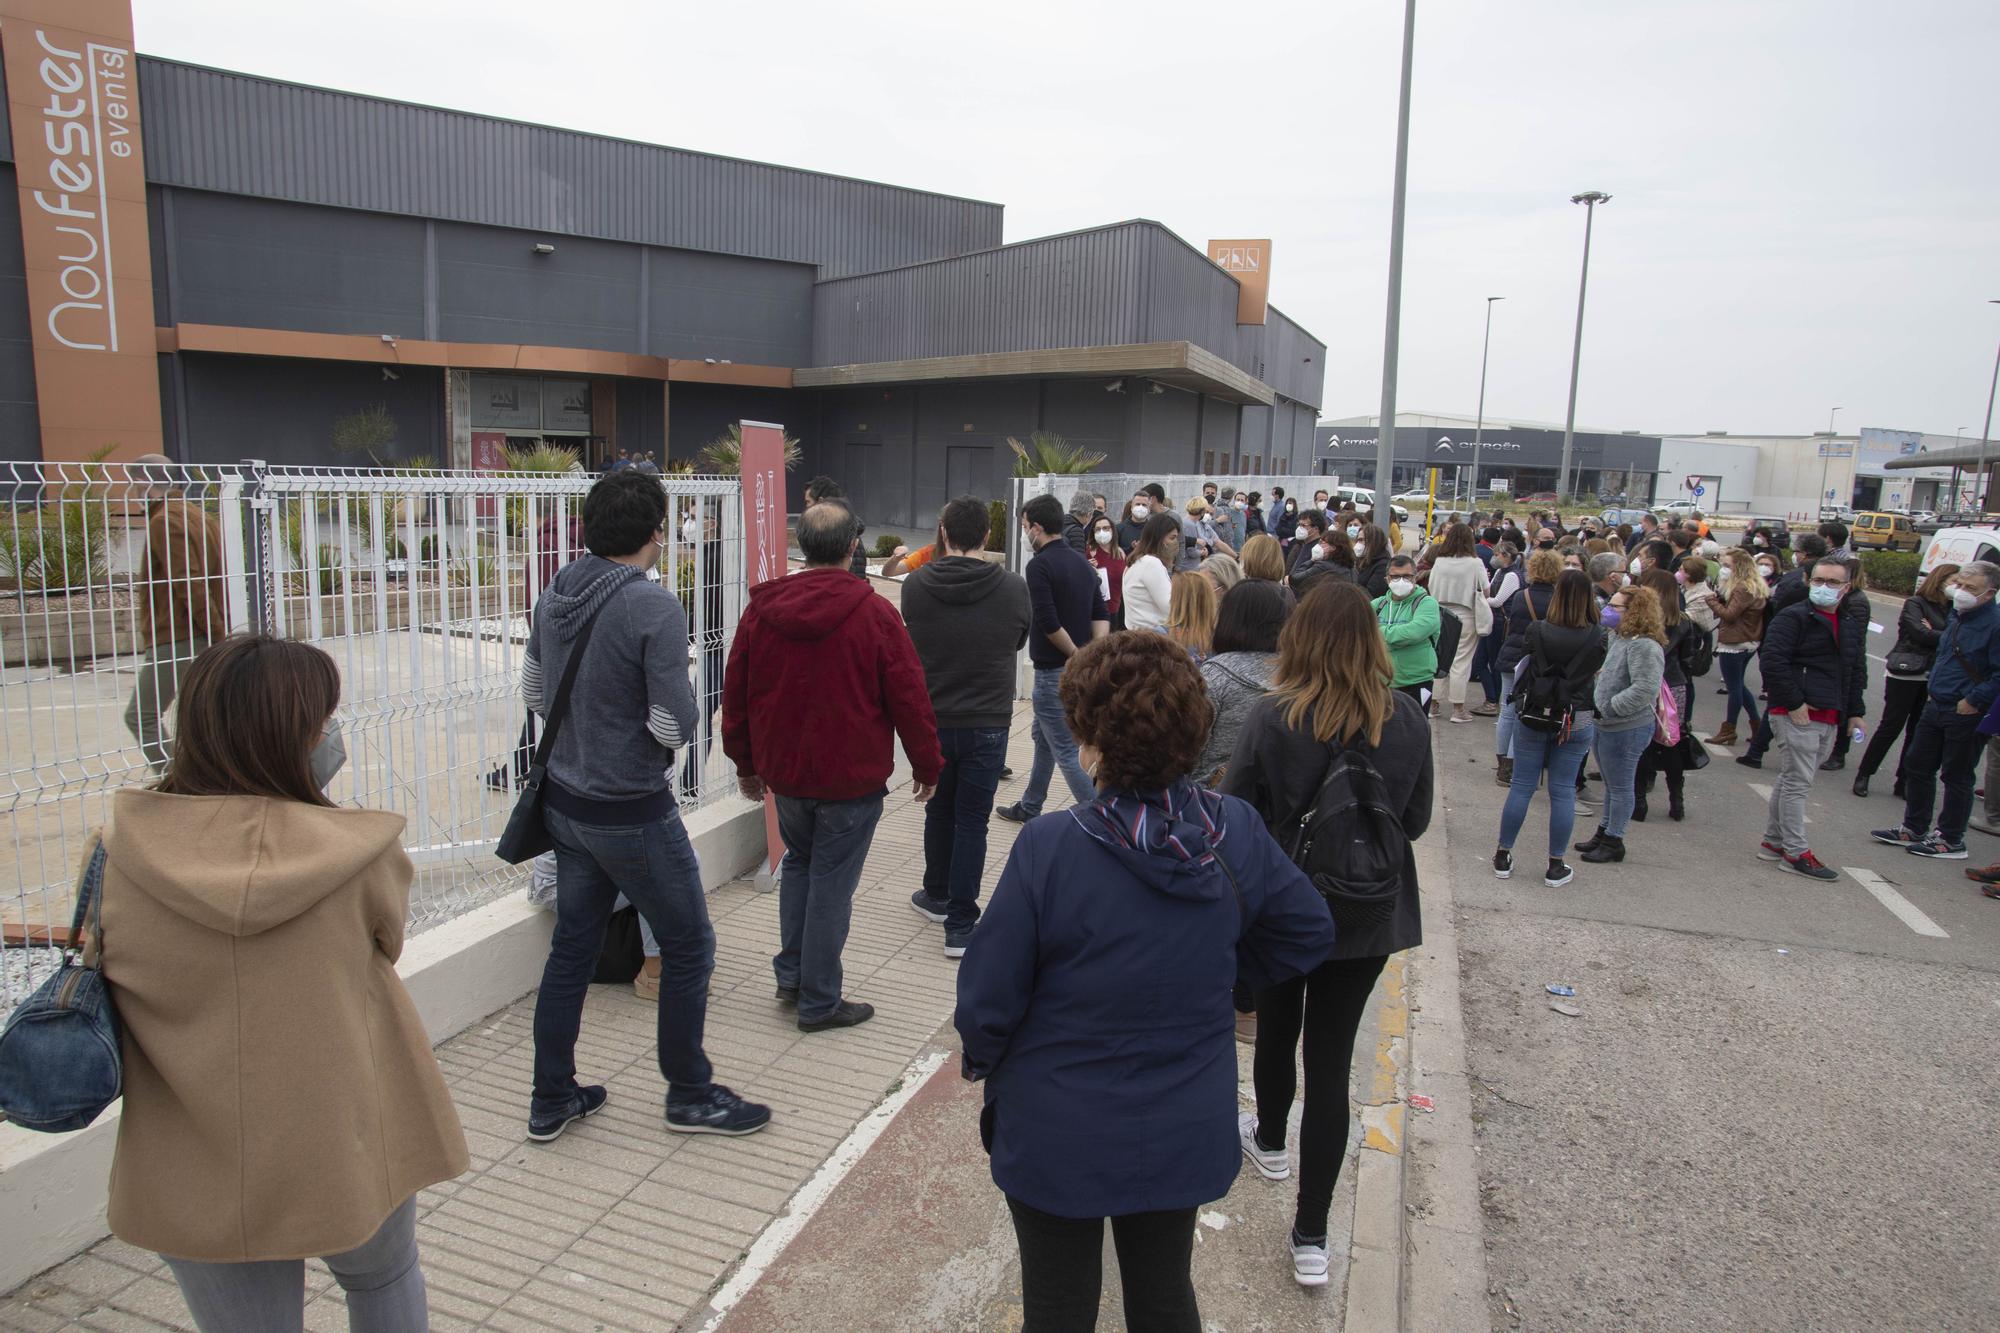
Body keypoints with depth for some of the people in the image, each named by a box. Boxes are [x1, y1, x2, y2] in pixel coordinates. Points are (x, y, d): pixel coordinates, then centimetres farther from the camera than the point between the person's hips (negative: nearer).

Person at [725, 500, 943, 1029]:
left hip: (783, 769, 5)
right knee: (832, 883, 5)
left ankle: (791, 975, 28)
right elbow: (909, 699, -10)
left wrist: (746, 762, 19)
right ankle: (819, 1002, 16)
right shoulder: (873, 613, -14)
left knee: (799, 861, 26)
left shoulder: (760, 610, -1)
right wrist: (927, 766, 3)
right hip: (851, 776, -4)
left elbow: (735, 693, 8)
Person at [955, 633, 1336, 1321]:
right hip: (1186, 1135, 4)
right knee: (1164, 1295, 27)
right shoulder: (1235, 832, -15)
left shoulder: (1048, 849, -28)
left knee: (1060, 1307, 20)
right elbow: (1309, 933, 1)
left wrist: (982, 1060, 2)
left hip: (1059, 1140, -3)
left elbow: (987, 999, -19)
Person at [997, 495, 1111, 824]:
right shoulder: (1081, 562, 11)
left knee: (1065, 750, -3)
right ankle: (1029, 807, 36)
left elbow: (1048, 623, -22)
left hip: (1054, 670, -9)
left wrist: (1075, 655, -10)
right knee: (1043, 735, 23)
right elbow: (1101, 615, 8)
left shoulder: (1040, 565, -15)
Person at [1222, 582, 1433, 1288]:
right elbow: (1416, 820, 2)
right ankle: (1311, 1236, 12)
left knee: (1276, 1029, 22)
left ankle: (1270, 1141, 50)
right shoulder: (1408, 721, -10)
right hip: (1367, 913, 1)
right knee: (1331, 1058, 7)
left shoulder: (1272, 717, -19)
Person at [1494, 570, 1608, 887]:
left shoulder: (1537, 631, -11)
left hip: (1533, 717, 0)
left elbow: (1522, 667, 0)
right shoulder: (1598, 637, -10)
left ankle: (1503, 856, 17)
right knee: (1563, 791, 7)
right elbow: (1599, 677, 1)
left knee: (1521, 786, 9)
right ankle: (1556, 867, 14)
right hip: (1577, 721, 0)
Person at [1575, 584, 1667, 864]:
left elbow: (1645, 690, -29)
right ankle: (1605, 832, 34)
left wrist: (1606, 707, -25)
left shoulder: (1644, 646, -22)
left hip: (1627, 730, -10)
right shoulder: (1620, 637, 9)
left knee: (1620, 787, 4)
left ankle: (1613, 841, 16)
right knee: (1611, 785, 21)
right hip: (1607, 725, 10)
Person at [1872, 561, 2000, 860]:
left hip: (1966, 715, -8)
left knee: (1956, 777, 3)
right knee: (1917, 766, 15)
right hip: (1936, 706, 9)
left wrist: (1974, 701, -20)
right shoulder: (1955, 616, 8)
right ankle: (1913, 829, 28)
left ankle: (1950, 840, 16)